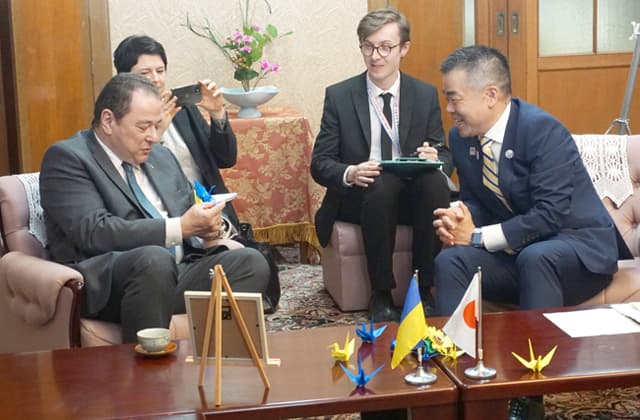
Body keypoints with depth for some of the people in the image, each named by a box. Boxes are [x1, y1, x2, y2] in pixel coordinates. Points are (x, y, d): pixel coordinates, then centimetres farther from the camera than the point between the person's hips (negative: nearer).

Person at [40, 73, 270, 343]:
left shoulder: (162, 157, 21)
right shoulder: (66, 158, -2)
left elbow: (188, 214, 25)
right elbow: (93, 232, -15)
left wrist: (206, 224, -1)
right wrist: (181, 227, -18)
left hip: (178, 272, 7)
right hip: (107, 285, -6)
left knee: (252, 262, -18)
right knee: (155, 259, -37)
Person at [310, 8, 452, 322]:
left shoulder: (426, 95, 5)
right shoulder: (339, 96, 0)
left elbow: (445, 156, 8)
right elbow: (320, 163, -1)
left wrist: (436, 160, -18)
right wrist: (349, 174, -24)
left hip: (414, 194, 2)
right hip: (360, 197, -1)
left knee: (435, 180, -32)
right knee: (381, 184, -36)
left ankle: (423, 289, -21)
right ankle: (381, 294, -23)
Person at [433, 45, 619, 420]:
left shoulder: (542, 129, -22)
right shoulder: (461, 137, -1)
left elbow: (551, 214, -27)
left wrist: (479, 236, -23)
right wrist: (460, 215, -15)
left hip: (578, 247, -6)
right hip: (517, 253, 6)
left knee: (535, 257, -38)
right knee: (450, 260, -19)